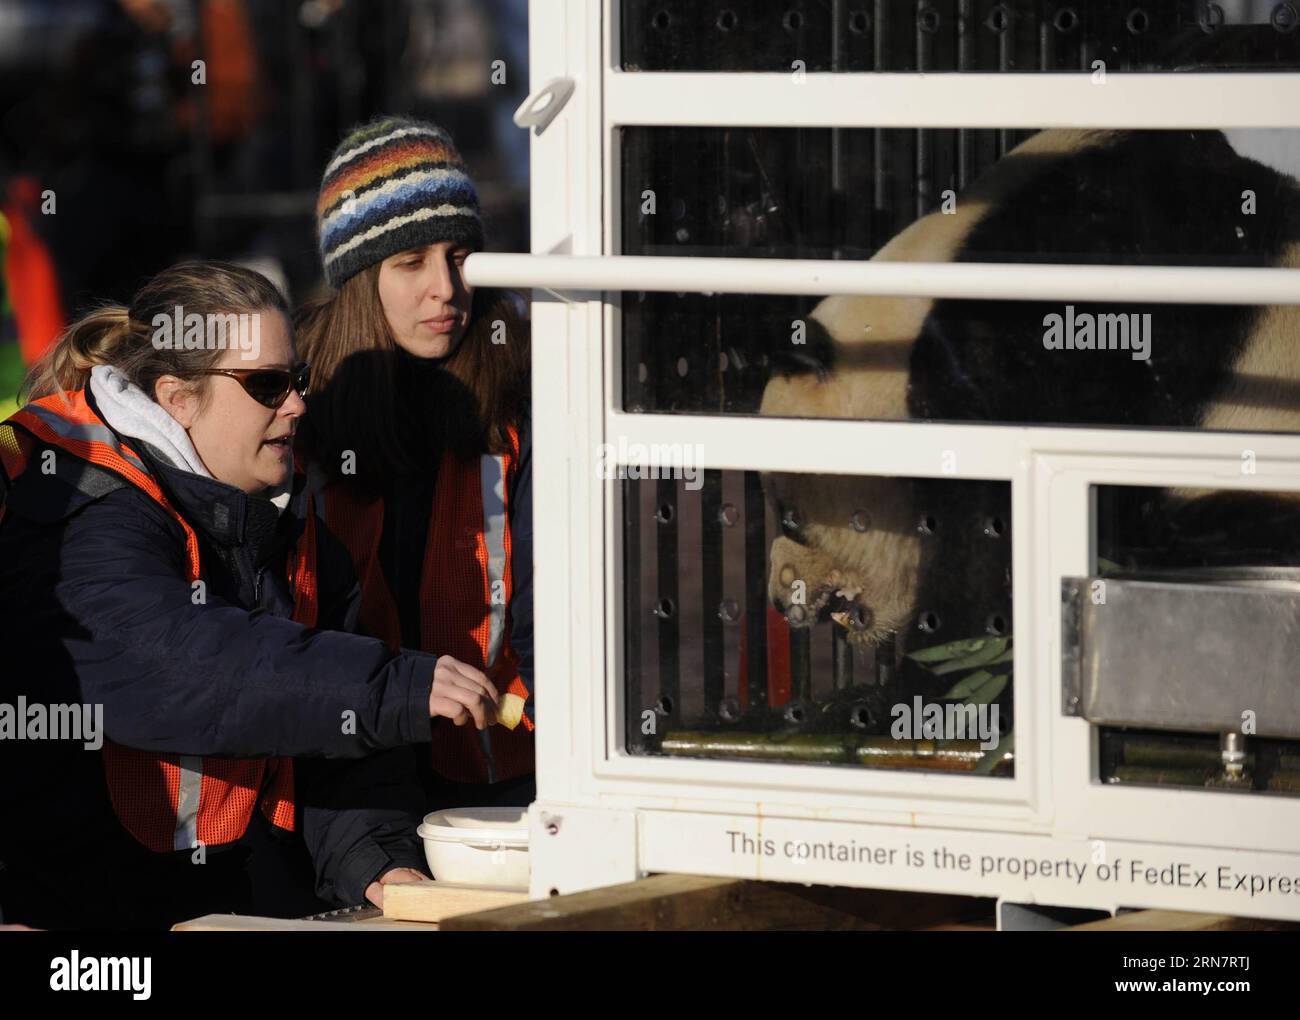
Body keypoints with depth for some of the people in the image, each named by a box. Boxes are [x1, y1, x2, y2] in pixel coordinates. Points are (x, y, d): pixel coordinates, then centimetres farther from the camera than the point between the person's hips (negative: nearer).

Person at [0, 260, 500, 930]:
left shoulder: (284, 519, 13)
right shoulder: (87, 522, -14)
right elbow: (176, 665, -31)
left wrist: (373, 859, -11)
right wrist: (400, 690, -35)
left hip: (231, 898, 7)